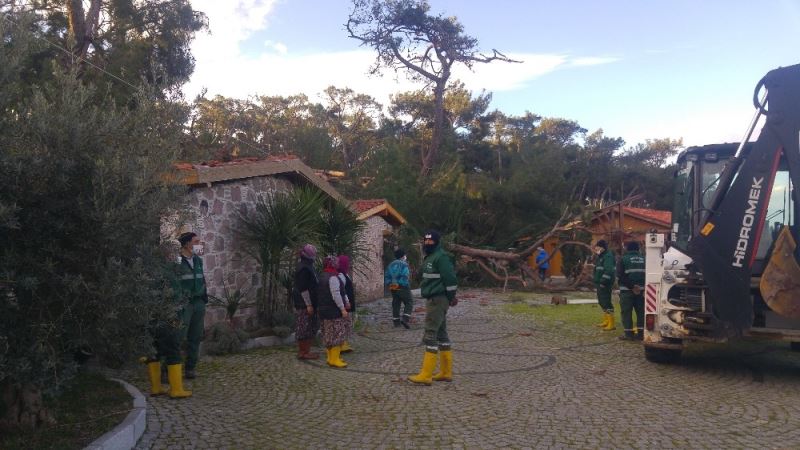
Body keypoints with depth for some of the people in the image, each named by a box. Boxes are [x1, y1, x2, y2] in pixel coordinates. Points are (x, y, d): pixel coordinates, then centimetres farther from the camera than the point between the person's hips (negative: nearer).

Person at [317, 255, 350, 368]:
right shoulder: (333, 277, -17)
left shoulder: (322, 277, 13)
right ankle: (334, 359, -4)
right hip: (334, 311, -10)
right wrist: (342, 308, -18)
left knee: (330, 335, 16)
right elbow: (336, 295, -23)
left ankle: (331, 357, 23)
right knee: (337, 335, -5)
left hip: (324, 309, 10)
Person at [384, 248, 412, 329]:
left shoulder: (391, 265, 13)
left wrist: (388, 284, 16)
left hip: (393, 288, 7)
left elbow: (386, 276, 13)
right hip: (402, 288, -7)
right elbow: (405, 276, -20)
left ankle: (396, 321, 15)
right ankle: (405, 319, -15)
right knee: (409, 303, 0)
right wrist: (406, 285, -13)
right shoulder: (404, 264, -9)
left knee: (396, 304, 13)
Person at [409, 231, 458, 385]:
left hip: (437, 301, -11)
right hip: (432, 299, 11)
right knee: (441, 334, 13)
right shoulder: (429, 257, 16)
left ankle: (426, 375, -8)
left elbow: (450, 278, -19)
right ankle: (446, 372, 20)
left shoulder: (441, 257, -15)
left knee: (430, 335, -10)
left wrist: (451, 297, -12)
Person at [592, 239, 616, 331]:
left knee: (606, 302, -11)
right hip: (599, 282, 11)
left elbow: (608, 270, -26)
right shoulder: (601, 256, 18)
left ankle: (611, 324, -10)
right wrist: (596, 280, 19)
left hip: (605, 283, -11)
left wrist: (603, 281, -29)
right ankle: (606, 321, 31)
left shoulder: (608, 256, -16)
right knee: (602, 301, 18)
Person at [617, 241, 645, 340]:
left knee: (626, 312, 1)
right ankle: (641, 332, 12)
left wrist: (632, 286, -13)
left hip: (627, 290, -4)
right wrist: (645, 288, -2)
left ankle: (628, 333, -2)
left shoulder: (623, 259, -4)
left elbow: (620, 275, -13)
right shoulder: (644, 259, 8)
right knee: (641, 311, 12)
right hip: (641, 290, 4)